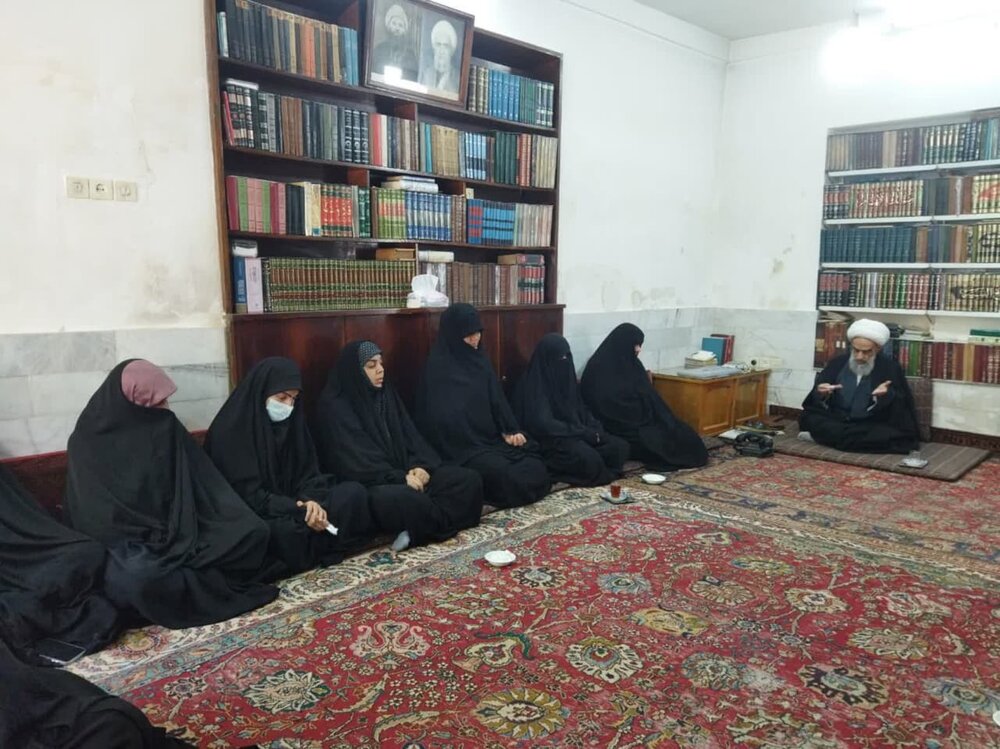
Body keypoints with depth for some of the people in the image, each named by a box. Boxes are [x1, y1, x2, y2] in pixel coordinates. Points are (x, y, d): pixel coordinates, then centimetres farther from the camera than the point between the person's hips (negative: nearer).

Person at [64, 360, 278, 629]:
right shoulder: (88, 442, -8)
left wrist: (240, 523, -7)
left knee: (253, 533, -16)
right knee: (141, 575, -39)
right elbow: (94, 516, -11)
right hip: (126, 540, -4)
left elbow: (206, 482, 4)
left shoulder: (166, 427, 5)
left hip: (177, 530, 5)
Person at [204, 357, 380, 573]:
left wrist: (309, 501, -21)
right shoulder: (230, 430, -16)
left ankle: (310, 545, -11)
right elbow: (247, 494, -21)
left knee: (353, 492, -11)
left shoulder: (292, 420, 4)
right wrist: (299, 511, -27)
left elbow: (307, 472, 3)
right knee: (289, 530, -37)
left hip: (292, 502, 6)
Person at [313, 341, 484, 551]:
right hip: (369, 483, -8)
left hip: (405, 472, 8)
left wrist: (421, 466, -9)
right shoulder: (335, 407, -8)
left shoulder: (386, 394, 15)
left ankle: (418, 530, -25)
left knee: (469, 480, -11)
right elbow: (356, 461, -15)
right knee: (407, 499, -42)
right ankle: (443, 523, -15)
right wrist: (400, 478, -20)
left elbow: (410, 436, 11)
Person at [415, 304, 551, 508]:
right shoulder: (438, 367, -11)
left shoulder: (479, 359, 11)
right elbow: (442, 417, -15)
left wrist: (511, 430, -4)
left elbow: (497, 398, 11)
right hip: (462, 445, -7)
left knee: (536, 467, -12)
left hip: (491, 437, 7)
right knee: (505, 475, -26)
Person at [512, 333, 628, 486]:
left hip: (576, 435, 9)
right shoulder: (534, 384, -14)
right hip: (551, 441, -9)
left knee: (620, 446, -9)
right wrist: (585, 433, -18)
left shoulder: (566, 378, 12)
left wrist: (596, 429, -4)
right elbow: (544, 425, -22)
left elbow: (582, 410, 18)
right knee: (589, 459, -36)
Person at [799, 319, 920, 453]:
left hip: (872, 427, -1)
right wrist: (821, 394, -20)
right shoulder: (838, 362, 4)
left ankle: (826, 437, -25)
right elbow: (816, 400, 4)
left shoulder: (890, 368, -2)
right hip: (837, 420, 2)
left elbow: (900, 409, -7)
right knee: (807, 418, -23)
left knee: (893, 435, -34)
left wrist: (886, 396, -29)